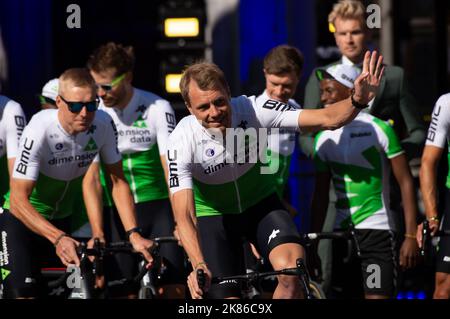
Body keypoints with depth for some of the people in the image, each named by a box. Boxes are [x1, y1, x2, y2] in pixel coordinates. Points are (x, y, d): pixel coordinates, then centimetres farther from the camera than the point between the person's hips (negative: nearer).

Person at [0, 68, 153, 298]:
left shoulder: (103, 124, -18)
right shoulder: (39, 131, -30)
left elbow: (118, 182, -8)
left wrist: (133, 234, -22)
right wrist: (58, 238, -47)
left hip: (65, 217, 5)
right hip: (23, 217, -5)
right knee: (23, 293, -19)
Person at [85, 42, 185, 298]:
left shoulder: (157, 108, -6)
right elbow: (91, 177, -7)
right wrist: (98, 232, -15)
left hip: (157, 207, -1)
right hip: (116, 212, 1)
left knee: (174, 287, -11)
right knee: (126, 291, -4)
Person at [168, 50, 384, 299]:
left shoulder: (253, 110, -25)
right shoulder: (182, 142, -28)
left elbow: (328, 119, -25)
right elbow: (184, 215, -33)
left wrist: (358, 100, -46)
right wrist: (198, 266, -49)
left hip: (260, 204, 1)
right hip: (213, 215, -1)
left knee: (292, 270, -27)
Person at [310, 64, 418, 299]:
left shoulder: (379, 129, -5)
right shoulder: (324, 139, 8)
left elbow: (405, 182, -5)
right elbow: (320, 195, 12)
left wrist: (411, 236, -10)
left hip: (377, 231, -5)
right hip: (342, 233, 5)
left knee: (378, 295, -15)